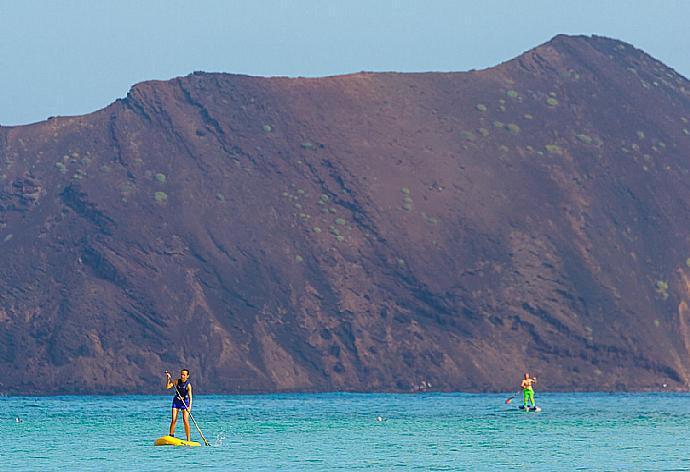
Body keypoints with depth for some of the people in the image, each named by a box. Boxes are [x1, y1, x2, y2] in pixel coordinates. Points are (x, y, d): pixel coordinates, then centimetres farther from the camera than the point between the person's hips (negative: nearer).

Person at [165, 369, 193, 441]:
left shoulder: (188, 385, -14)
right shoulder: (177, 382, -3)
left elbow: (190, 397, -22)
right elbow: (167, 387, -6)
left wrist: (189, 406, -35)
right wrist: (169, 379, -18)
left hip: (184, 402, -3)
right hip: (176, 401, 3)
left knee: (185, 421, -11)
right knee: (173, 420, -8)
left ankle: (188, 440, -8)